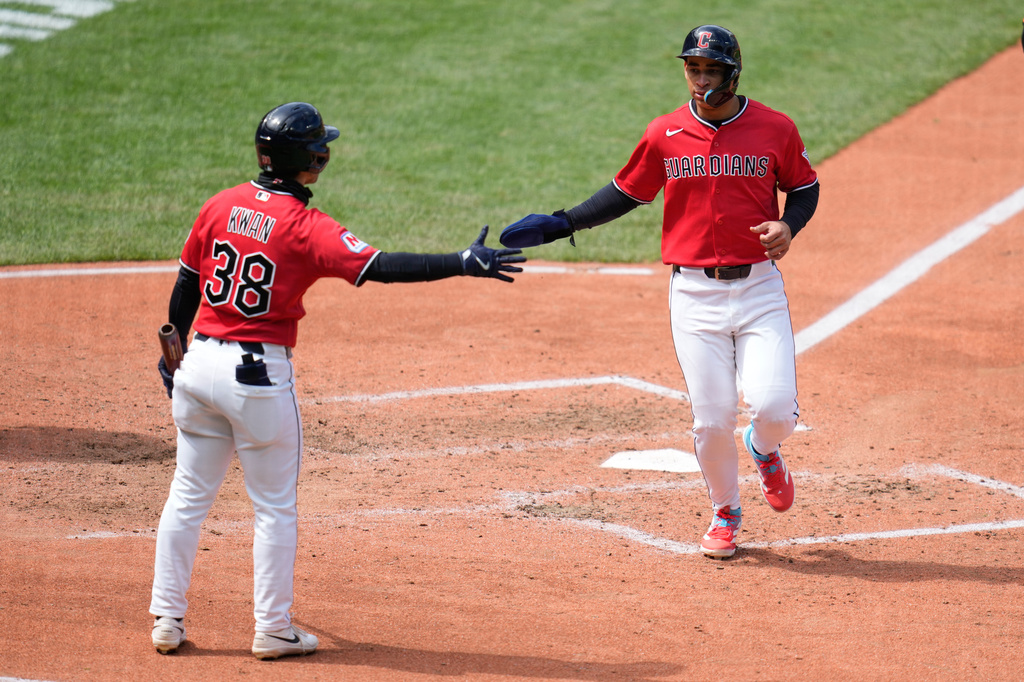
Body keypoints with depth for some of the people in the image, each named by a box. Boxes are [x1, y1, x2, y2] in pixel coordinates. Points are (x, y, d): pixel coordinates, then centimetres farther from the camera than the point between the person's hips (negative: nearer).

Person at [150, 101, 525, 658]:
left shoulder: (220, 206, 2)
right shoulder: (306, 227, -14)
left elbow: (184, 287, 10)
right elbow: (380, 267, -24)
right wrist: (463, 263, -24)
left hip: (200, 362, 5)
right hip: (261, 376, -5)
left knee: (188, 494, 13)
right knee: (275, 507, 8)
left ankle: (167, 619, 15)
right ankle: (272, 629, 13)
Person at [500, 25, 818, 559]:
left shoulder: (775, 129, -1)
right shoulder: (665, 135, 2)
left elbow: (804, 187, 12)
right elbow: (627, 192, 14)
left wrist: (788, 225, -9)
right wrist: (561, 225, 7)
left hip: (759, 288, -1)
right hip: (694, 291, 1)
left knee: (773, 406, -14)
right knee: (711, 419, -3)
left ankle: (764, 449, 24)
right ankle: (725, 512, 24)